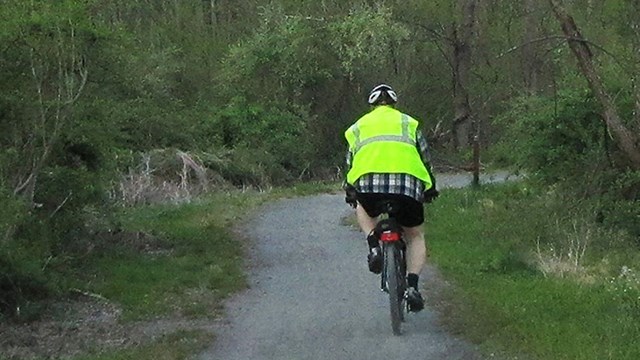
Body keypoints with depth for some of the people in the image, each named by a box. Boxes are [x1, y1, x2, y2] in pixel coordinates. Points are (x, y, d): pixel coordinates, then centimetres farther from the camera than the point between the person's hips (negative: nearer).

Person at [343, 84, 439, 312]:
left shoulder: (360, 125, 26)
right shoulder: (408, 122, 25)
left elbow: (350, 162, 28)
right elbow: (425, 158, 27)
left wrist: (350, 192, 42)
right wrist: (430, 189, 40)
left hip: (369, 182, 0)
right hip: (407, 182, 0)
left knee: (363, 209, 36)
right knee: (415, 237, 19)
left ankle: (373, 246, 8)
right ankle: (412, 287, -1)